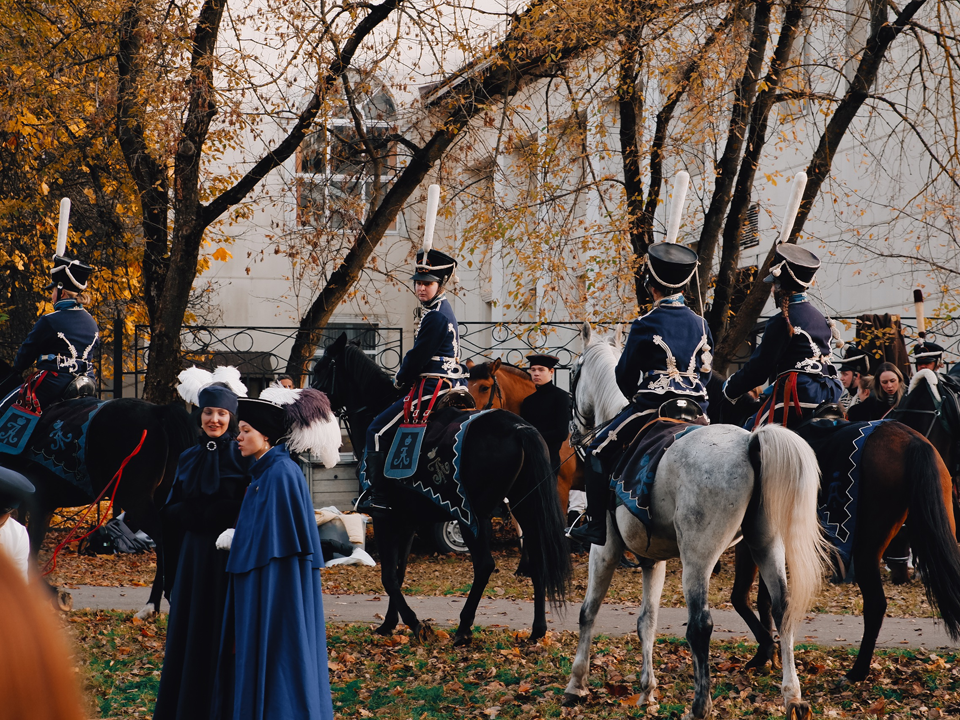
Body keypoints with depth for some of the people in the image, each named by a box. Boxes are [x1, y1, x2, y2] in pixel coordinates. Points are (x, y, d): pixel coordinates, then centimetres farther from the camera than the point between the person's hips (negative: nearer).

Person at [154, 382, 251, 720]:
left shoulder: (243, 456, -5)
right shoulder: (189, 458, 11)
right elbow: (173, 509, 9)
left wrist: (200, 513, -15)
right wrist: (203, 514, -8)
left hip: (229, 554, -5)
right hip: (193, 555, 5)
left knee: (223, 629, -2)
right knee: (189, 629, 8)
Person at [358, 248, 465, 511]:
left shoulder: (436, 317, -17)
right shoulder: (443, 310, 16)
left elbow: (418, 357, -16)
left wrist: (400, 379, 0)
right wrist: (406, 377, 18)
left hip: (430, 389, -11)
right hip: (446, 387, 11)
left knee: (377, 430, -9)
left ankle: (378, 495, -10)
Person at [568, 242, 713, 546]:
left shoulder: (645, 326, -8)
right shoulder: (700, 323, 7)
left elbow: (625, 374, 1)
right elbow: (705, 370, 14)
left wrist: (636, 397, 20)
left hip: (651, 405, -5)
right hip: (695, 406, 5)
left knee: (599, 451, 4)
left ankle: (597, 526, 0)